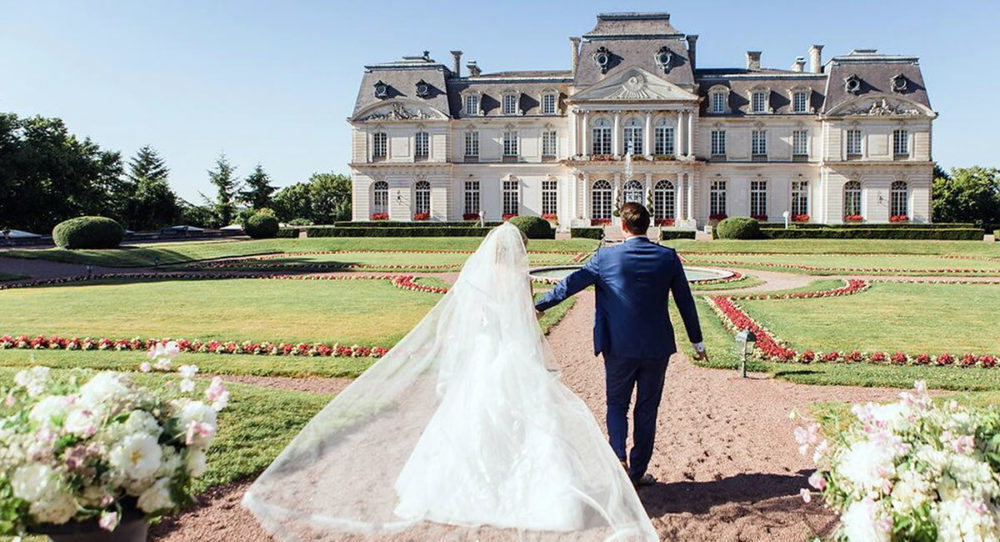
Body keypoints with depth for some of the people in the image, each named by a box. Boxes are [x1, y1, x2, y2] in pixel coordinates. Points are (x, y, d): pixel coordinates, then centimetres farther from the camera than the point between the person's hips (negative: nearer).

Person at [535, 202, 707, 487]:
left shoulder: (606, 256, -9)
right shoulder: (668, 257, -3)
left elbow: (571, 283, -2)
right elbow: (685, 301, 3)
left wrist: (539, 306, 12)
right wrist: (697, 341, 14)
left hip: (619, 347, -2)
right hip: (657, 347, 2)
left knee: (617, 404, 16)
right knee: (647, 409, 14)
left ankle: (619, 458, -3)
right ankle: (638, 472, 23)